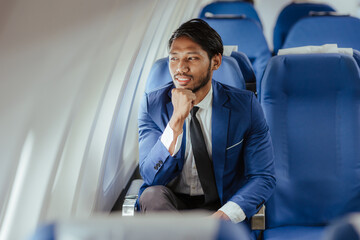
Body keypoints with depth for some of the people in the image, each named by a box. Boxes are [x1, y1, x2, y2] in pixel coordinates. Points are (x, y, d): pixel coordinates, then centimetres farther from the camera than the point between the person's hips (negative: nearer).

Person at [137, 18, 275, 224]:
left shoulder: (245, 105, -7)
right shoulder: (153, 104, -5)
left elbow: (263, 178, -6)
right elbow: (152, 178, -13)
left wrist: (225, 214, -25)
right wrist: (176, 120, -27)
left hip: (220, 205, -2)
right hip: (170, 204, 3)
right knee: (153, 194, -32)